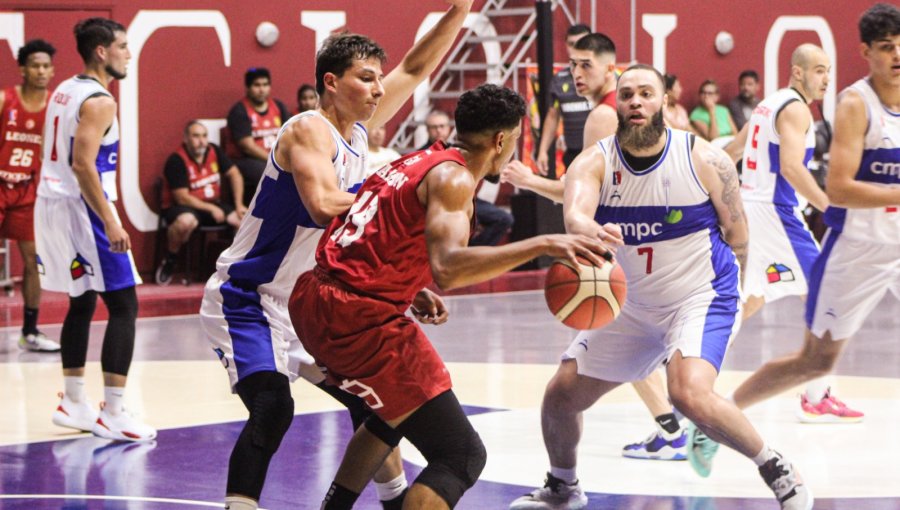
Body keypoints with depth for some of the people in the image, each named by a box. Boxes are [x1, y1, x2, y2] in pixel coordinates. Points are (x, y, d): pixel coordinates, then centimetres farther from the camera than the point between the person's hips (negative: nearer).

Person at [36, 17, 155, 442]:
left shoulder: (63, 91, 14)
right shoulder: (99, 101, -15)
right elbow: (83, 164, -23)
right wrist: (110, 222, -24)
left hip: (51, 201, 10)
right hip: (81, 207, -10)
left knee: (81, 303, 19)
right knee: (123, 307, -6)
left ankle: (73, 403, 23)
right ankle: (112, 414, -11)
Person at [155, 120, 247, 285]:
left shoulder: (214, 151, 1)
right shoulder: (176, 160, -17)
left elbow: (235, 175, 7)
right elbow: (182, 197, -19)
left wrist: (239, 205, -4)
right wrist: (211, 209, -23)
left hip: (212, 204, 6)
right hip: (183, 206, -6)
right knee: (186, 221, -42)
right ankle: (169, 261, -14)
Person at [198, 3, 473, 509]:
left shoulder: (357, 132, 4)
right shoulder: (310, 131, -20)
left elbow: (416, 68, 12)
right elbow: (324, 205, -38)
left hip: (306, 306, 9)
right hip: (246, 301, -9)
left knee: (373, 401, 16)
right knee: (273, 408, -29)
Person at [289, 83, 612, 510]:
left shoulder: (418, 162, 17)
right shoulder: (453, 177, -11)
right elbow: (447, 270, -28)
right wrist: (541, 246, -30)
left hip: (316, 299, 10)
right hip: (357, 318, -10)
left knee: (394, 414, 37)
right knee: (461, 457, -11)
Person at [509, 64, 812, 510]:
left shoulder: (706, 161, -14)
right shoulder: (593, 164, -11)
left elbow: (736, 235, 0)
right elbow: (574, 217, -33)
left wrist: (730, 300, 6)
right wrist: (588, 234, -57)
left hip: (701, 298, -4)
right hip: (631, 305, 4)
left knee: (690, 394, -29)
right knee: (561, 395, 5)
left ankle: (776, 469, -8)